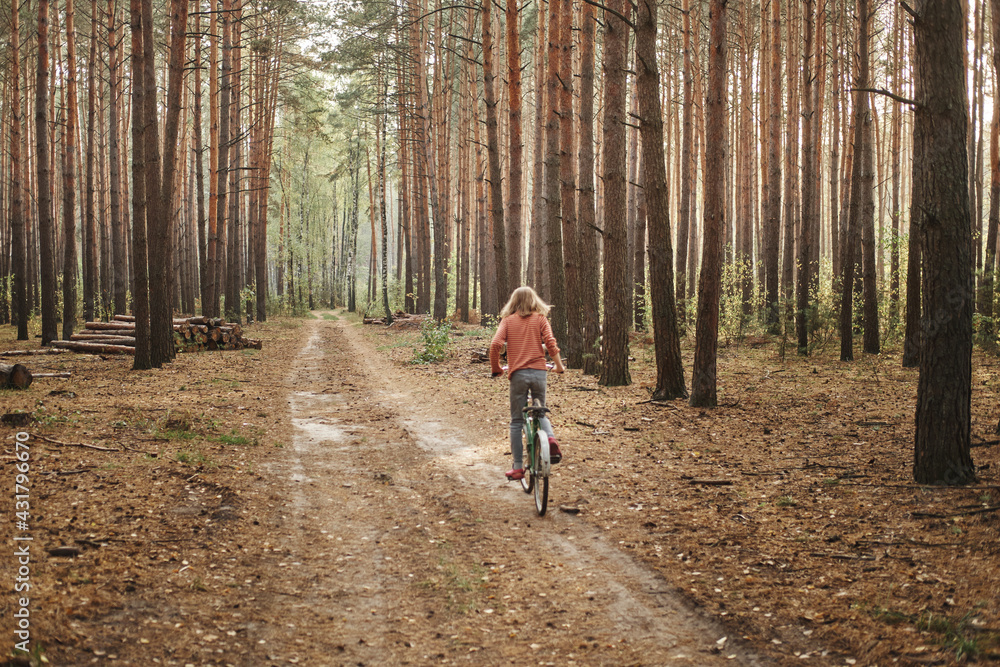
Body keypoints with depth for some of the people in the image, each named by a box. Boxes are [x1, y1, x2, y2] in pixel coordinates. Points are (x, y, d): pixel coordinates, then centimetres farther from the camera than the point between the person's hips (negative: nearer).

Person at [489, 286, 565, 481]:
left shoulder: (508, 320, 7)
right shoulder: (540, 319, 7)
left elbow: (495, 345, -5)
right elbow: (550, 342, -5)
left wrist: (496, 368, 9)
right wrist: (559, 365, 9)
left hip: (517, 374, -1)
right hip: (539, 372, 1)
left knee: (517, 421, 7)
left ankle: (518, 468, 7)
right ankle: (550, 438, -10)